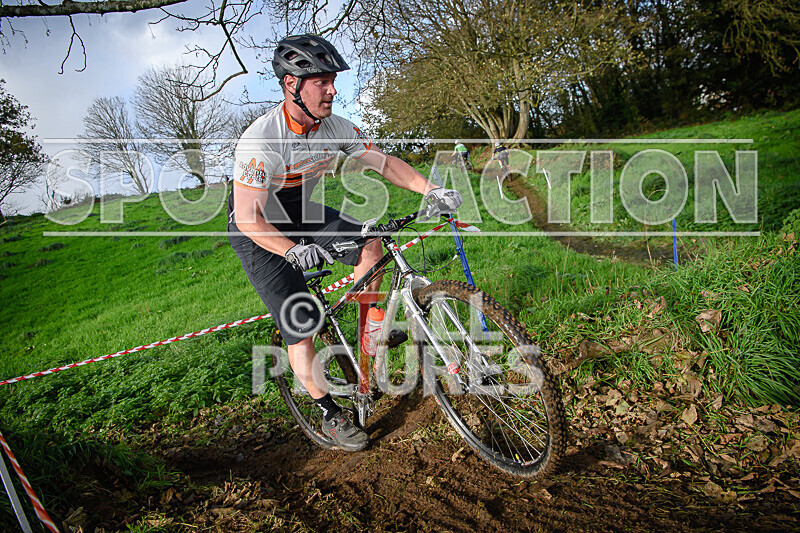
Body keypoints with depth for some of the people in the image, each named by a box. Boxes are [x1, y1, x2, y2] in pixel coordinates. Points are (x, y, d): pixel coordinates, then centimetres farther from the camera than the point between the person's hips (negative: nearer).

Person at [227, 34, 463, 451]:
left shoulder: (334, 127, -13)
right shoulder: (260, 140, -32)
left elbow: (383, 162, -8)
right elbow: (248, 217, -31)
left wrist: (431, 190, -21)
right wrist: (295, 250, -45)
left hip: (301, 215, 6)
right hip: (258, 232, -6)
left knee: (369, 243, -14)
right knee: (299, 326, -8)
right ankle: (331, 416, 8)